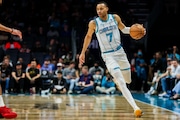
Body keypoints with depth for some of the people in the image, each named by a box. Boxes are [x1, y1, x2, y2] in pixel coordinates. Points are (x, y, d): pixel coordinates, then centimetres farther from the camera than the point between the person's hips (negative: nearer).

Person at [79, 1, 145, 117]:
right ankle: (135, 108, -22)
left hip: (120, 51, 4)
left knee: (128, 80, 14)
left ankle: (116, 80, 51)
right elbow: (88, 36, 6)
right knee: (121, 83, -19)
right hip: (108, 55, -4)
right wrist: (83, 52, 9)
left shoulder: (115, 18, -4)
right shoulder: (94, 23, -10)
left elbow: (123, 29, 12)